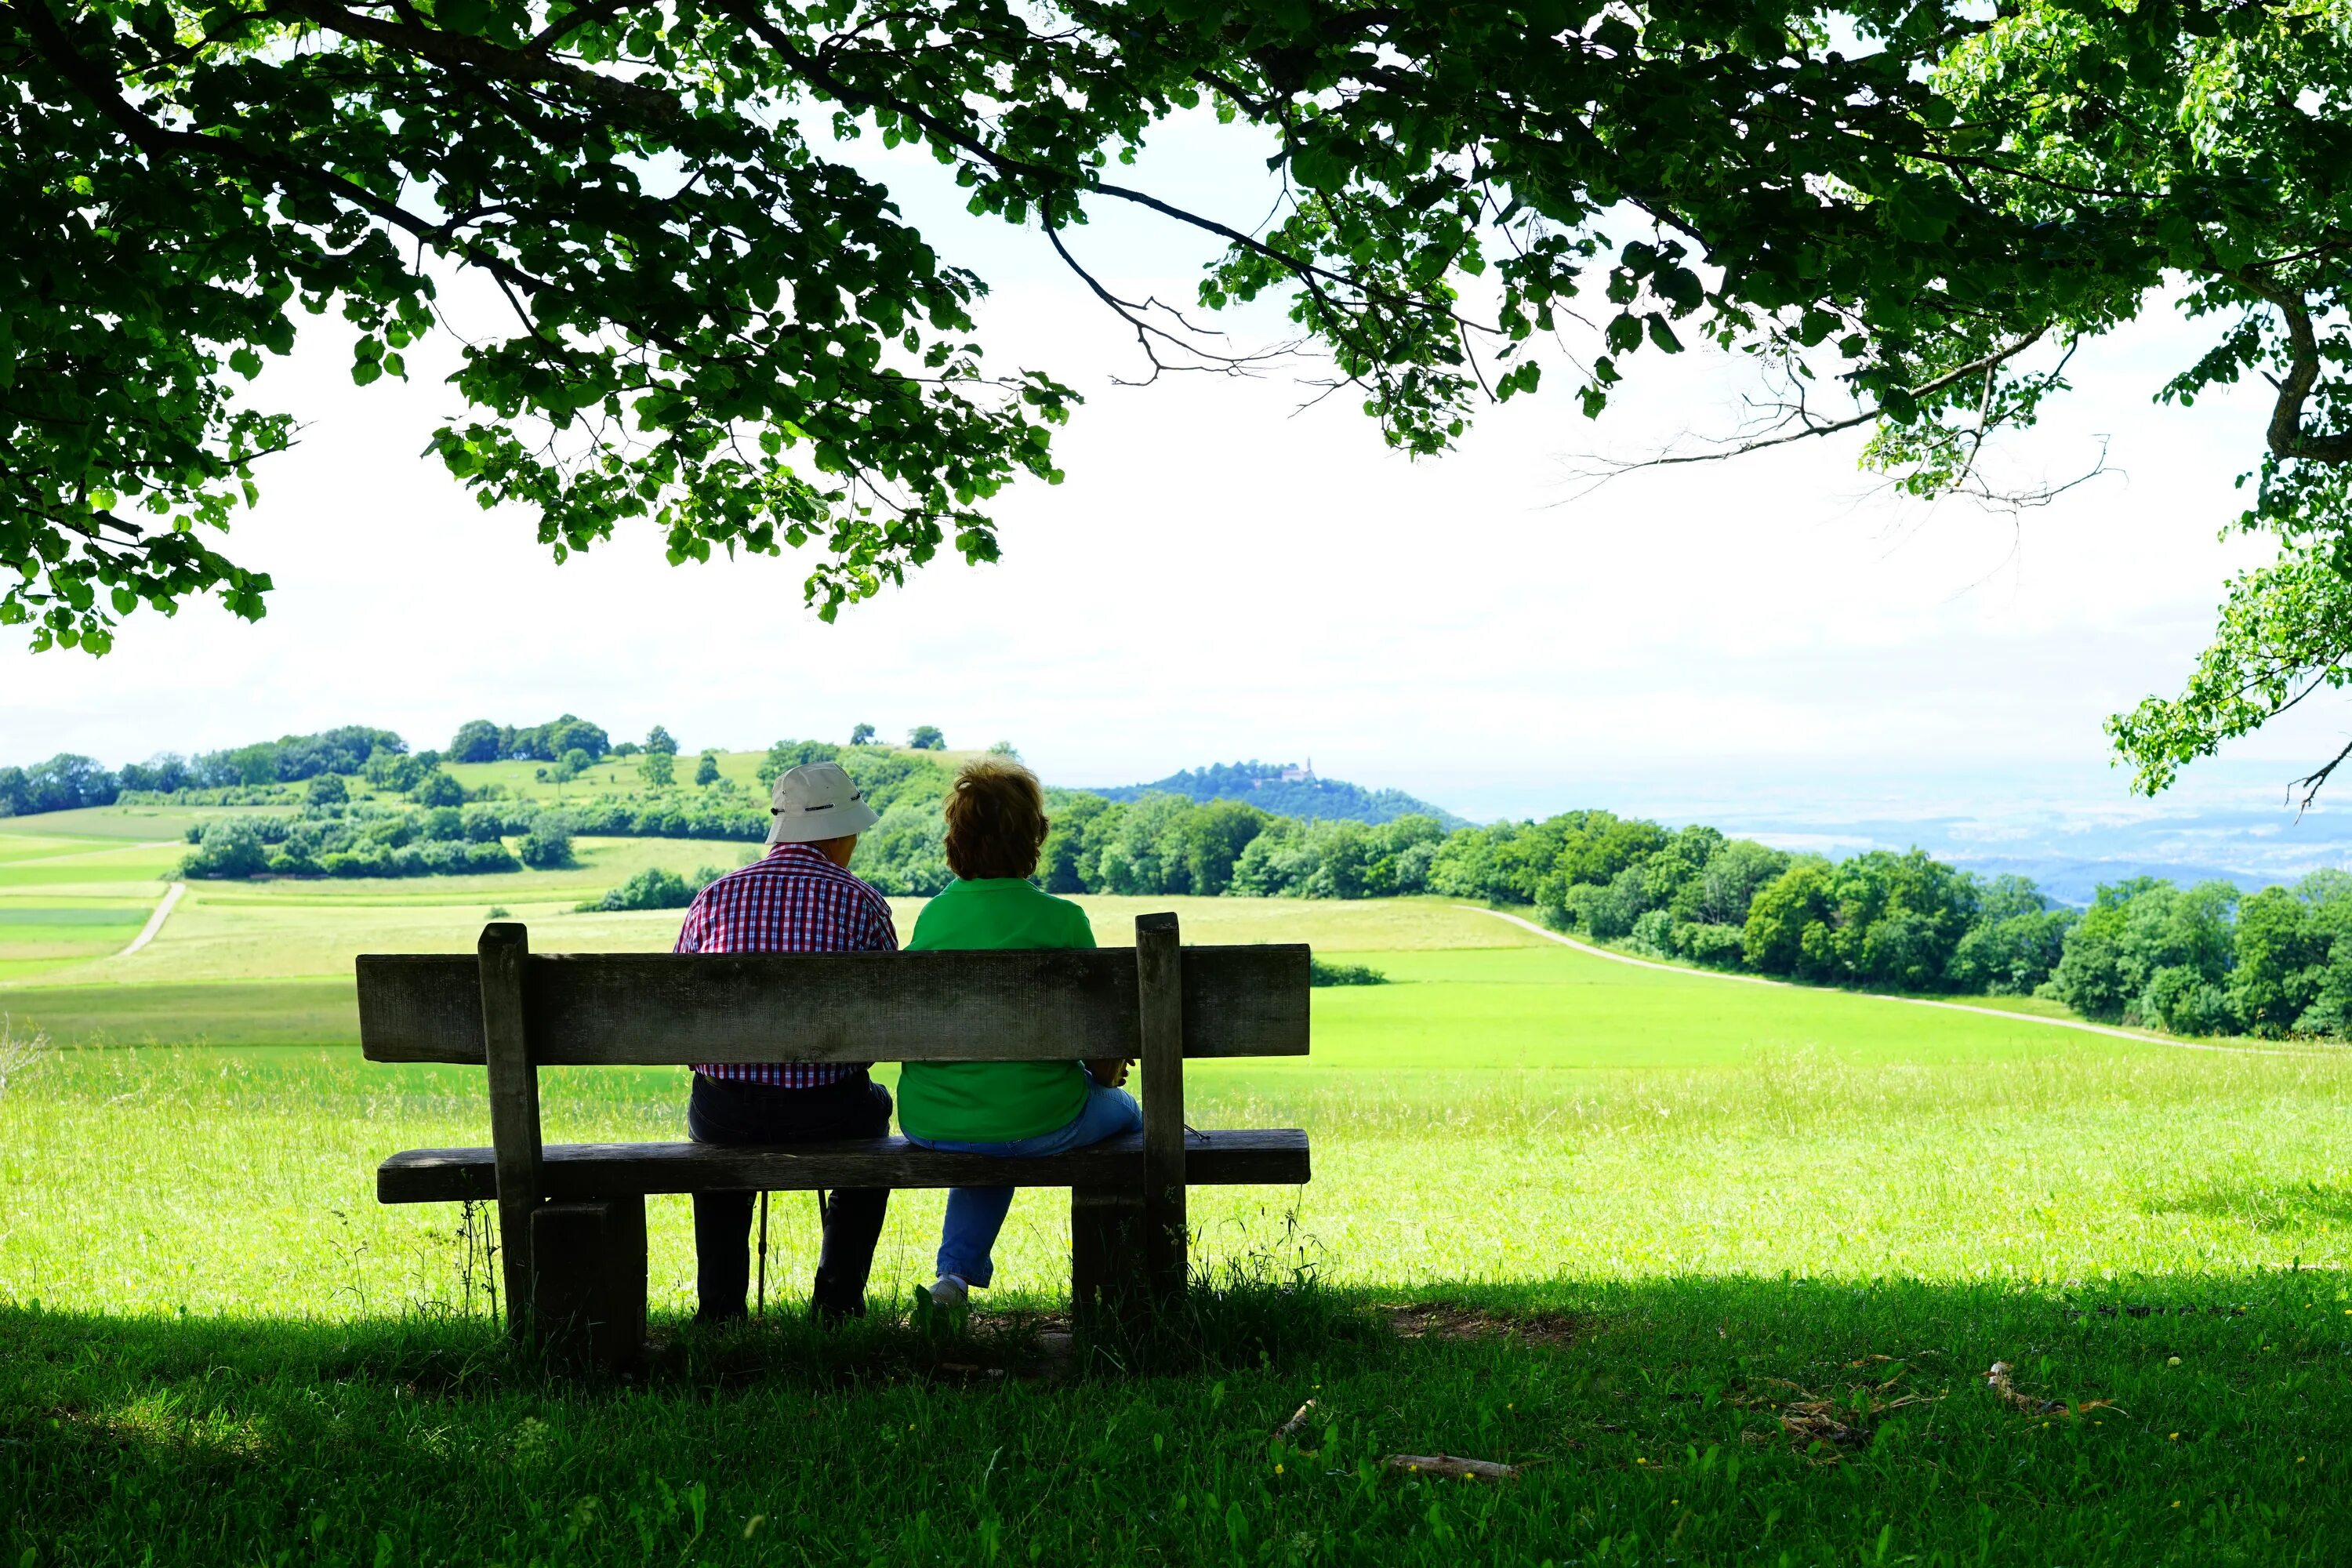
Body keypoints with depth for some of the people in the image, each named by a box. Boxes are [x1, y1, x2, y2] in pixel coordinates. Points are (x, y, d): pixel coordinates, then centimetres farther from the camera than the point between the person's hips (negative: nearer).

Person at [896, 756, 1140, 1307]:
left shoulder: (932, 915, 1)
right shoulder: (1061, 918, -12)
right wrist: (1107, 1075, 17)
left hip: (929, 1124, 4)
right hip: (1032, 1126, -4)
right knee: (1123, 1112, 29)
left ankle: (956, 1274, 27)